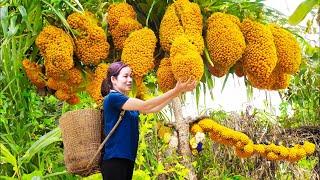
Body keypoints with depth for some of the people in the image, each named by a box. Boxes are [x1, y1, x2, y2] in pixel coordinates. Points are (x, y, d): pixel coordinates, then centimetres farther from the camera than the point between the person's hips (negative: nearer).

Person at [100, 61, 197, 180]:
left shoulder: (127, 102, 17)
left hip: (128, 158, 9)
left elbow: (153, 108, 9)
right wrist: (174, 91, -19)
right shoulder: (112, 98, -10)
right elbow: (145, 106, -18)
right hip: (114, 159, -9)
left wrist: (178, 91, 0)